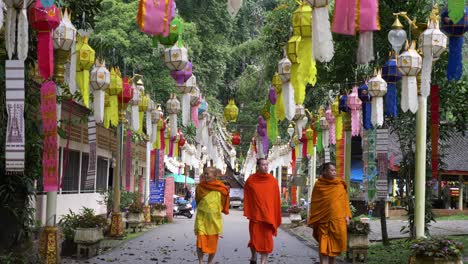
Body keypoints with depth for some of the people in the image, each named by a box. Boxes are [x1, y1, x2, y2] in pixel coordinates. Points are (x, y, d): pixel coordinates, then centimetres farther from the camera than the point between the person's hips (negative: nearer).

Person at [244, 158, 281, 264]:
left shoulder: (272, 180, 0)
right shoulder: (250, 180, -1)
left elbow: (276, 199, 2)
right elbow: (247, 197, 5)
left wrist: (276, 216, 0)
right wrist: (247, 212, 0)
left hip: (268, 214, 0)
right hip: (255, 214, 0)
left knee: (267, 238, -1)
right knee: (254, 238, 7)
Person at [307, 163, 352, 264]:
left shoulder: (340, 184, 7)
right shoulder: (318, 185, 1)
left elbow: (345, 200, 9)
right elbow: (314, 202, 3)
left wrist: (347, 215, 2)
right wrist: (312, 219, 1)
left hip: (338, 218, 2)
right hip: (323, 218, -2)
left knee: (335, 241, 6)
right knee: (323, 243, -4)